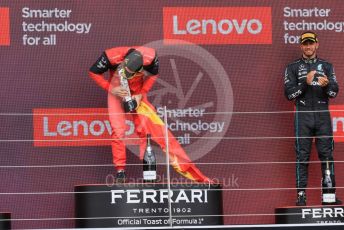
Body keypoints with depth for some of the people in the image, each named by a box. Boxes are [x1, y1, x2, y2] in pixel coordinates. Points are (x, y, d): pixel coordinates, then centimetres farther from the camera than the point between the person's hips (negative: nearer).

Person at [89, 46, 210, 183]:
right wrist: (110, 88, -26)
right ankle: (120, 170, -1)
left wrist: (140, 94, -15)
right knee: (118, 130, -13)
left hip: (137, 93, 1)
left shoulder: (149, 57, -28)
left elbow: (153, 74, -5)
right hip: (117, 91, -1)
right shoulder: (112, 56, -32)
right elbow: (93, 72, -16)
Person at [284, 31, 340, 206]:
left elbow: (334, 92, 4)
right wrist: (305, 83, -16)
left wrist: (326, 85, -18)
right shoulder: (293, 67, 8)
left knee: (326, 154, -1)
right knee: (302, 156, -3)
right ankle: (301, 196, -2)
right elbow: (289, 94, -2)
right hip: (303, 115, -1)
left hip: (323, 115, 1)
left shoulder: (326, 66, 13)